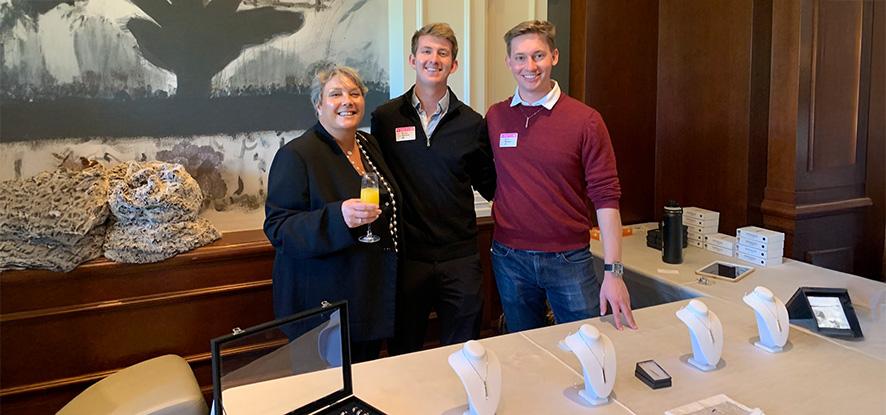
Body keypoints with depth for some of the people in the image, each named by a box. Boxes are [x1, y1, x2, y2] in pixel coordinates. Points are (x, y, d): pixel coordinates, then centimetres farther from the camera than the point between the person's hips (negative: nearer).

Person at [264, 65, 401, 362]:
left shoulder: (369, 145, 9)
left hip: (375, 298, 7)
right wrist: (338, 217, -33)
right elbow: (278, 228, -20)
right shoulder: (296, 155, -14)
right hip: (325, 304, -7)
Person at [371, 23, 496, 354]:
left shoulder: (472, 123, 3)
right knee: (404, 355, 15)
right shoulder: (385, 118, 1)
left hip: (460, 256, 1)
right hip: (406, 254, -1)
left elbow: (489, 186, 11)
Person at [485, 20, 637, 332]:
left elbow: (606, 196, -9)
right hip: (510, 258, 3)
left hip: (569, 259, -2)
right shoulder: (494, 117, 2)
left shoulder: (586, 121, -7)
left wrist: (613, 272, -15)